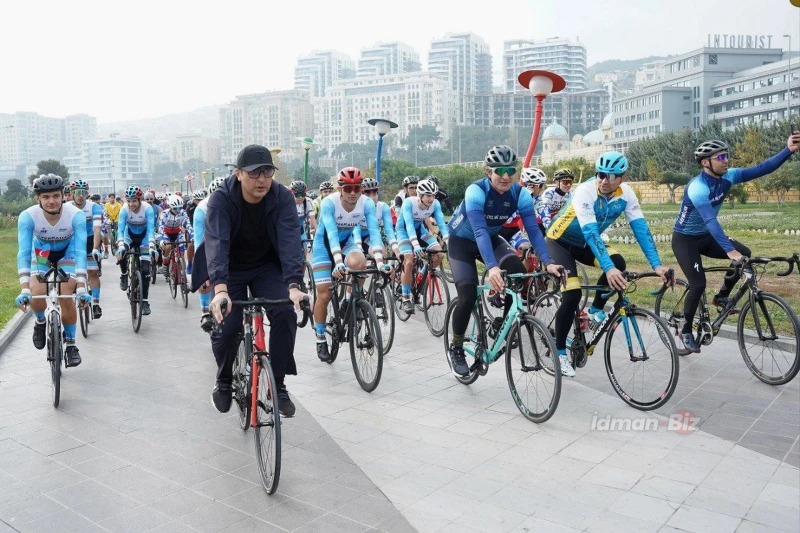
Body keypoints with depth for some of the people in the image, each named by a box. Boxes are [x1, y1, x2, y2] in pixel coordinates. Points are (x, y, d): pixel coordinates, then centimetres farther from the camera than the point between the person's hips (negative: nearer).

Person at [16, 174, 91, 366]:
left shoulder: (76, 215, -33)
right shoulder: (27, 217, -31)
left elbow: (80, 252, -37)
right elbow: (23, 253, -35)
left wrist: (81, 288, -45)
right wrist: (24, 289, -45)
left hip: (67, 252, -1)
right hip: (41, 251, 1)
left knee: (66, 297, -16)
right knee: (36, 294, -20)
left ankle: (71, 344, 3)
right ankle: (40, 322, 15)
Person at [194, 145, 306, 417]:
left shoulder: (283, 198, -19)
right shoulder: (220, 199, -23)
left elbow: (290, 241, -30)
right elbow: (216, 243, -36)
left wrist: (294, 286, -43)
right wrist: (220, 290, -51)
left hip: (267, 267, 1)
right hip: (230, 270, -1)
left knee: (286, 313, -22)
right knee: (225, 328, -13)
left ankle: (278, 384, -5)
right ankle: (224, 381, 20)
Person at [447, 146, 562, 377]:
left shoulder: (520, 194, -18)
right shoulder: (476, 191, -31)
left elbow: (533, 229, -22)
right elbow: (479, 231, -42)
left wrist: (548, 262, -37)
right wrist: (491, 267, -55)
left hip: (491, 239, 4)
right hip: (462, 241, -4)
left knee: (519, 274, -24)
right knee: (468, 297, -17)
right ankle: (456, 348, 7)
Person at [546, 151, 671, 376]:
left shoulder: (626, 193, -15)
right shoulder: (585, 191, -31)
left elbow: (641, 228, -18)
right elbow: (591, 233, -39)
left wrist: (657, 265, -28)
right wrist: (608, 268, -50)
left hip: (583, 244, 5)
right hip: (559, 241, -5)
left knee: (617, 263, -23)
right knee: (572, 295, -18)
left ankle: (596, 310, 2)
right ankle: (560, 351, -1)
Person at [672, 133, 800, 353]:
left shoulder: (728, 177, -8)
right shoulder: (697, 187, -31)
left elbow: (761, 169, -12)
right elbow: (710, 220, -41)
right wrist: (729, 250, -48)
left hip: (706, 236, 7)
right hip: (685, 239, -7)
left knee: (745, 254, -12)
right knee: (698, 285, -14)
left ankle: (722, 296, 9)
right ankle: (686, 331, 7)